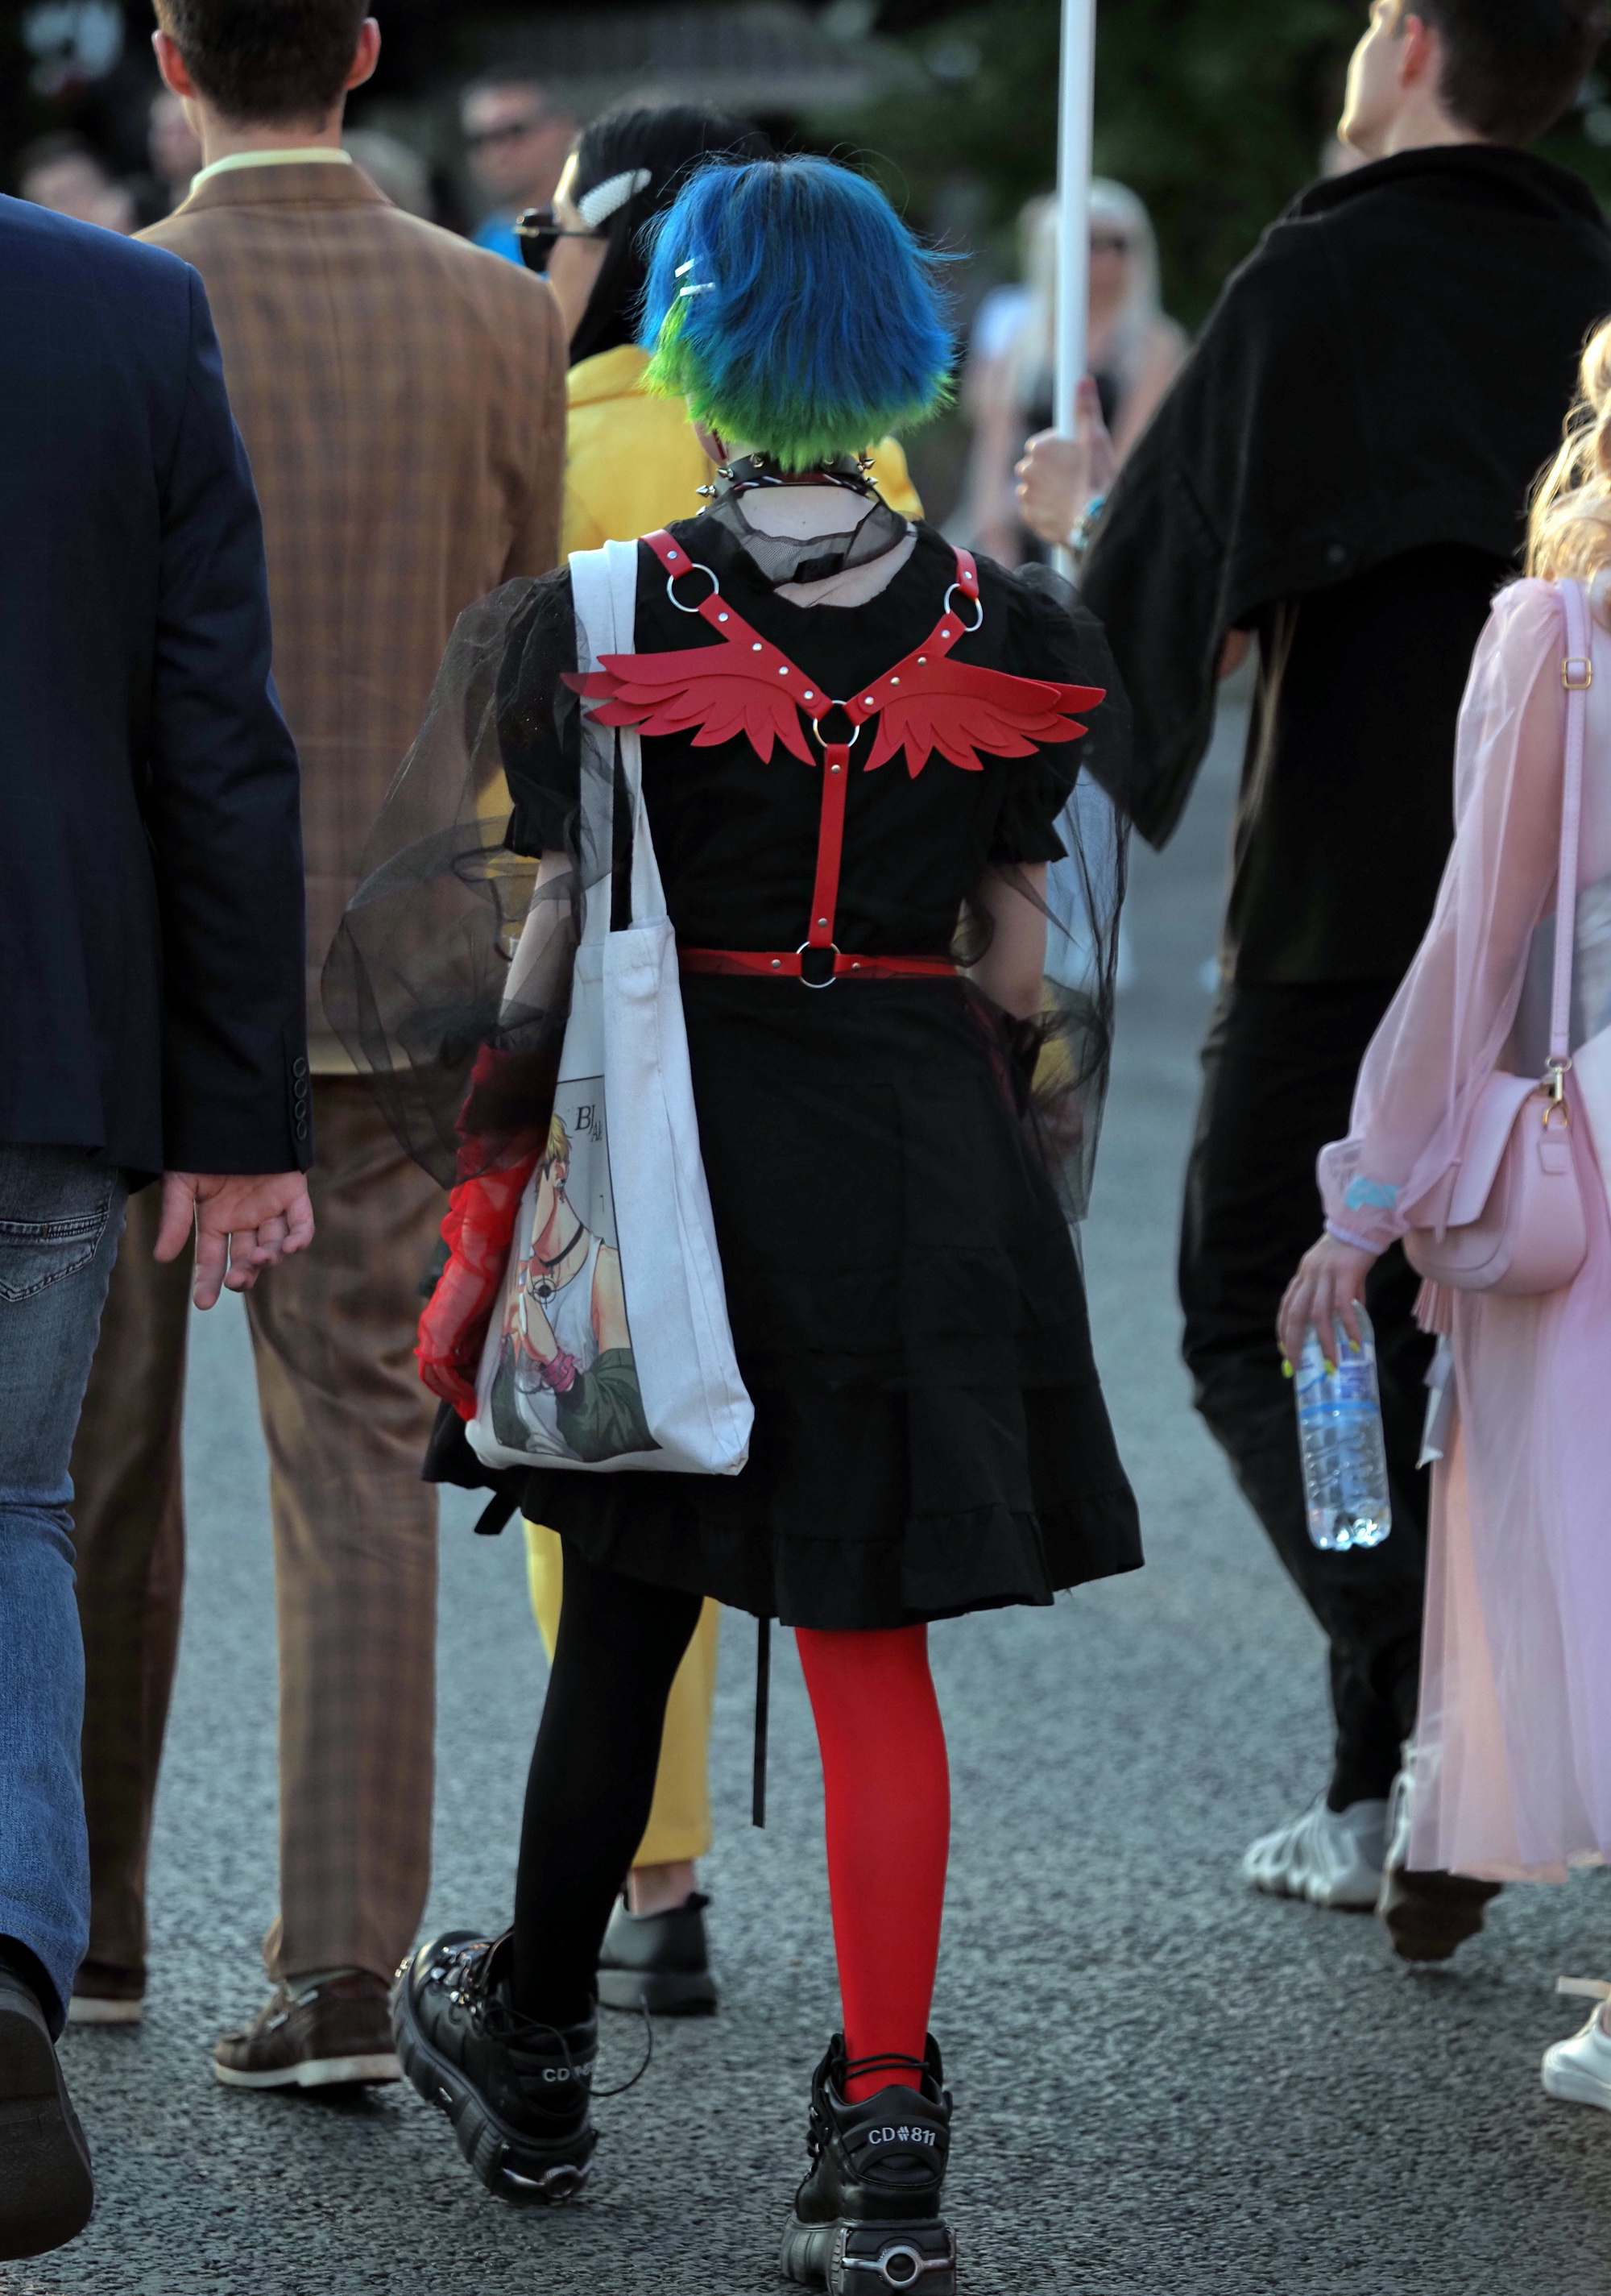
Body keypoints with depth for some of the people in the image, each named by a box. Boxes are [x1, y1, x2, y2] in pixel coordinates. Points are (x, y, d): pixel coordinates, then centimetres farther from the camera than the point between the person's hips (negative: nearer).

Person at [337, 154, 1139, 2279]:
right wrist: (1005, 1196, 16)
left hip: (674, 1129, -1)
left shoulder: (609, 616, -7)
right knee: (873, 1643, 5)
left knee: (625, 1608, 15)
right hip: (918, 1152, 1)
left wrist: (493, 1192, 3)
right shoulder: (1006, 633, 0)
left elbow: (567, 933, -6)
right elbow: (1024, 965, 4)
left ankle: (537, 2059, 32)